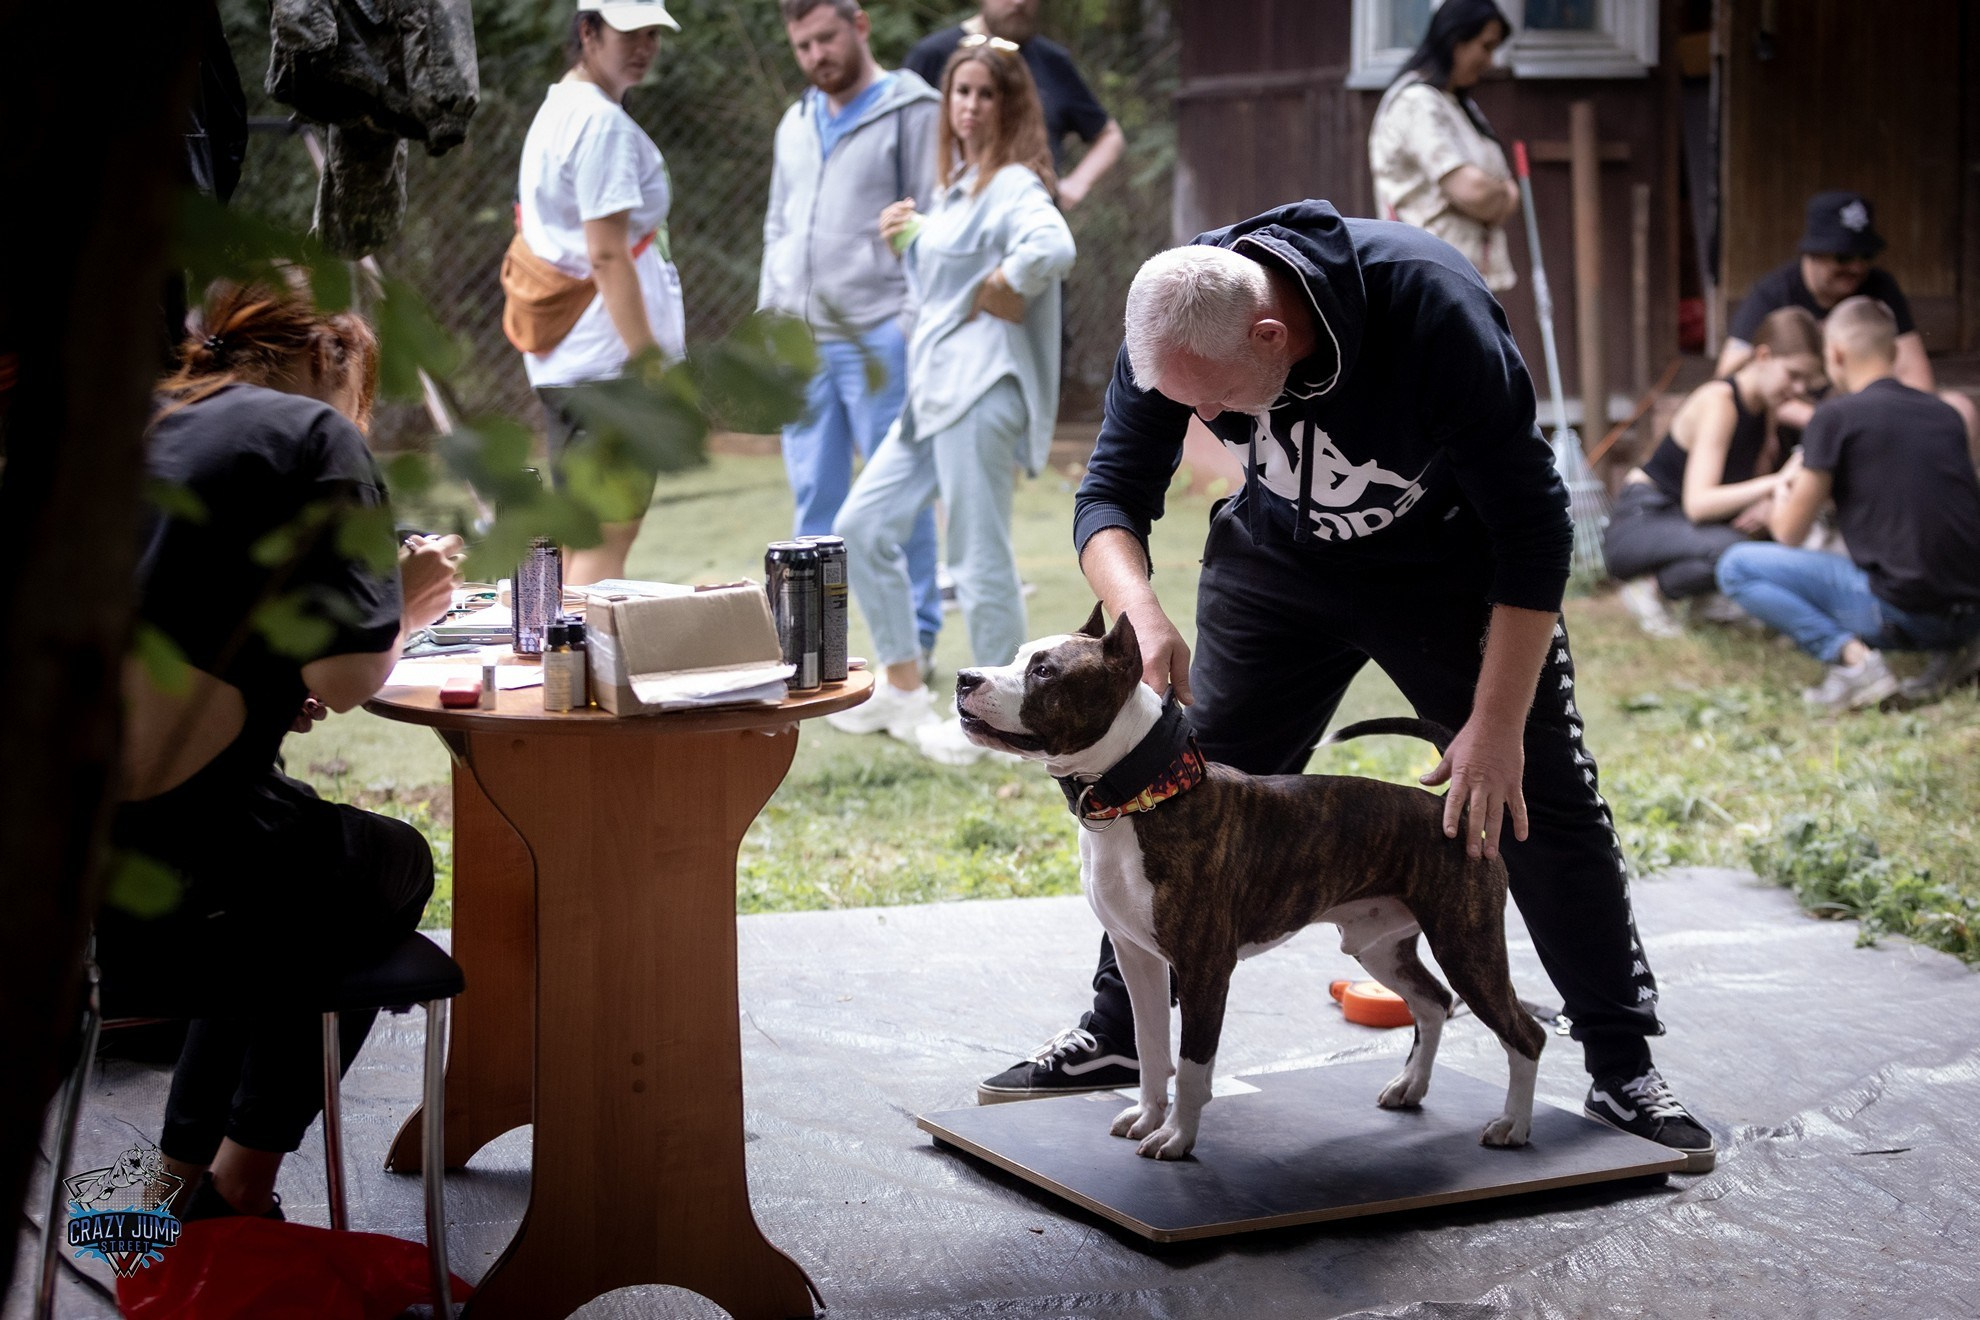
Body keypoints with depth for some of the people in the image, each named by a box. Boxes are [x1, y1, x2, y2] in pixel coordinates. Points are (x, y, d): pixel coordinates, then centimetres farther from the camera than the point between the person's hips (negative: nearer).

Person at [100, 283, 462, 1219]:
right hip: (167, 852, -7)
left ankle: (184, 1178, 37)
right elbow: (346, 676, -9)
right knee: (393, 868, 25)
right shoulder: (313, 433, -1)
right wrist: (404, 605, 10)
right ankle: (233, 1197, 28)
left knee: (292, 859, 35)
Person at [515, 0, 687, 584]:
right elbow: (607, 254, -18)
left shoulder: (554, 113, 19)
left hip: (561, 361, 10)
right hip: (609, 361, -10)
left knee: (583, 542, 15)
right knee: (607, 542, -9)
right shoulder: (604, 123, -12)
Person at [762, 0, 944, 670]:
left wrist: (913, 321, -14)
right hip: (800, 339, 6)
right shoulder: (795, 125, 18)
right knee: (814, 495, 9)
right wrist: (770, 316, 15)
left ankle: (914, 635, 6)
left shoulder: (912, 111, -3)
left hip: (878, 338, -6)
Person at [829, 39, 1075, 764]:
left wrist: (1005, 289, -17)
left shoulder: (1012, 185, -11)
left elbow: (1053, 247, -33)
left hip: (981, 387, -10)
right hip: (933, 386, 10)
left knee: (980, 555, -4)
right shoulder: (953, 185, 18)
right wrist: (904, 238, 9)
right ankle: (903, 689, 20)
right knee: (862, 526, 11)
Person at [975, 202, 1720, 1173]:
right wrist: (1142, 613, -39)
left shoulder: (1433, 310, -37)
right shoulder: (1173, 326, -25)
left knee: (1542, 794, -4)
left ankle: (1623, 1067, 9)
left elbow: (1533, 527, -31)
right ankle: (1119, 1033, 12)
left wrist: (1497, 722, -31)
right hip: (1279, 558, 3)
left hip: (1450, 561, -3)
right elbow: (1110, 495, -17)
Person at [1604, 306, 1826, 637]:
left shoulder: (1764, 406, 5)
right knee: (1731, 549, -36)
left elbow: (1757, 487, 4)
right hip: (1639, 522, -9)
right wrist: (1771, 485, -39)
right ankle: (1650, 587, -10)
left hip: (1684, 522, 9)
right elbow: (1697, 503, -31)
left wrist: (1767, 504, -20)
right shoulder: (1719, 401, -21)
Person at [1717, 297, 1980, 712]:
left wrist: (1787, 488, 26)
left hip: (1903, 613, -6)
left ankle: (1852, 657, -11)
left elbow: (1789, 534, 2)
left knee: (1736, 567, 3)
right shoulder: (1944, 414, 12)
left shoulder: (1836, 416, -5)